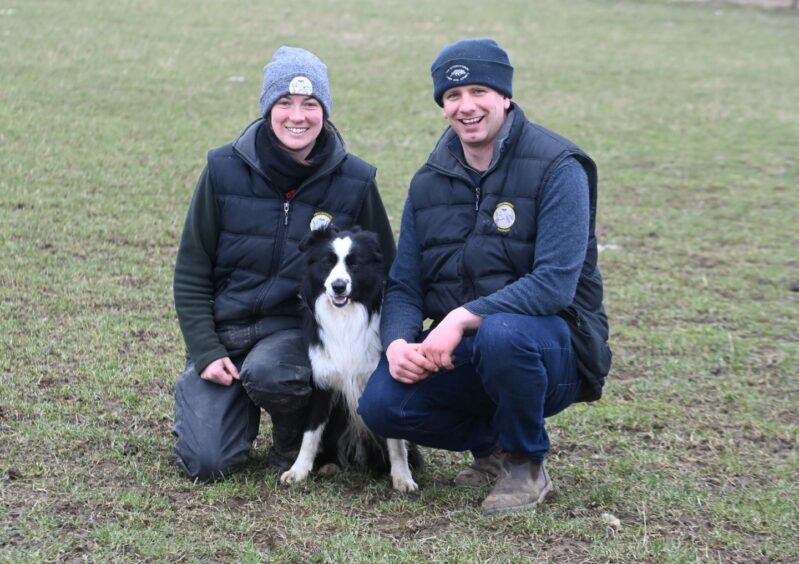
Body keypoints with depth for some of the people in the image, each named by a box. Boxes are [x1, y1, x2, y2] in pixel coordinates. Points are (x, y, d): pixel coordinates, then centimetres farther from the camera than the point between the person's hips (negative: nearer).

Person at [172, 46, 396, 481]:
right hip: (224, 331, 1)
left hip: (300, 328, -1)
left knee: (266, 372, -36)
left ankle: (296, 438, -2)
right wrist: (205, 352, -9)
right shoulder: (226, 169, -4)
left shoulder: (354, 182, -4)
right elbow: (191, 274, 1)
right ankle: (243, 406, 20)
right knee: (204, 462, -15)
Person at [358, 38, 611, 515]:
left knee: (501, 333, -38)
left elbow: (555, 283, -23)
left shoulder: (557, 167, -11)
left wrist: (463, 318, -30)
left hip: (552, 348, -5)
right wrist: (397, 343, -16)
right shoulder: (430, 182, 7)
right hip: (460, 351, 5)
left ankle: (527, 465, -10)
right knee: (381, 404, -21)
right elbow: (404, 287, 6)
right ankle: (493, 443, 9)